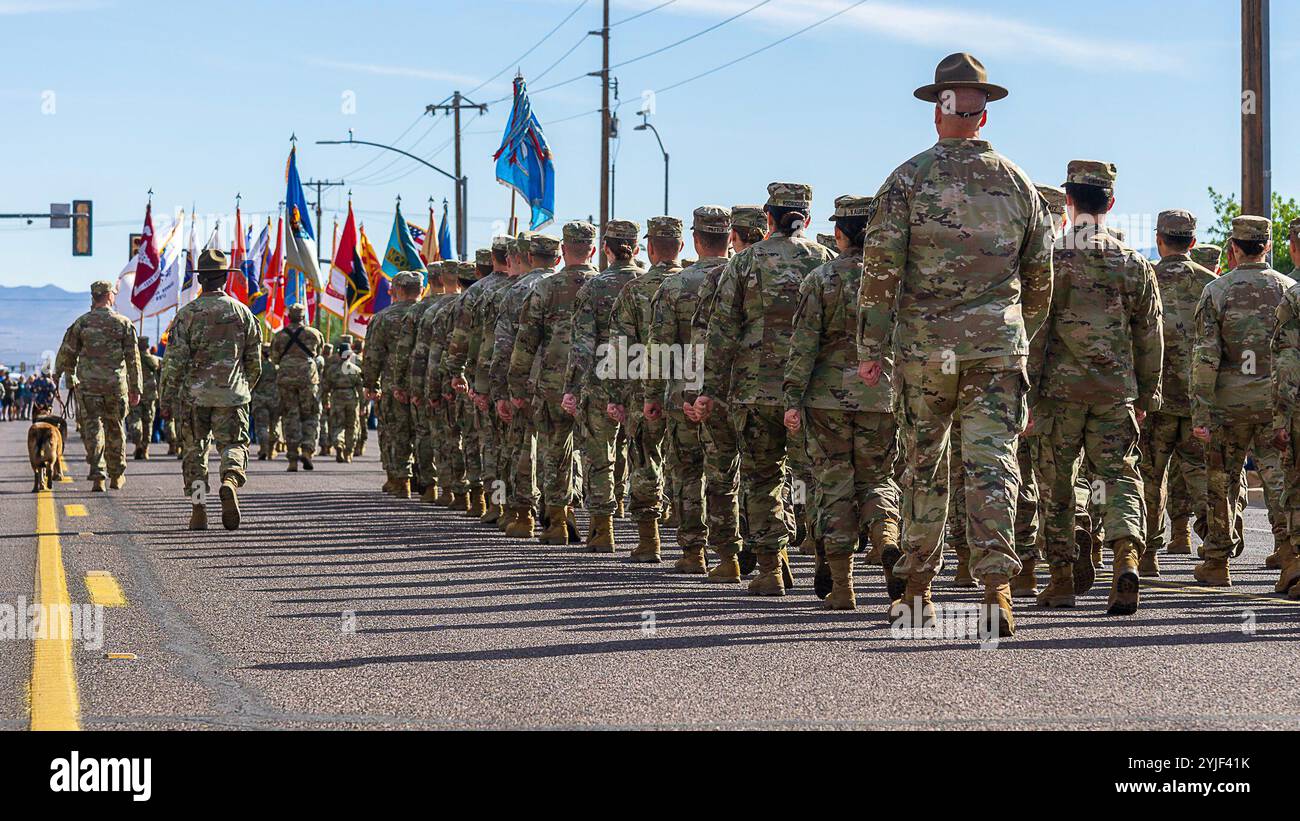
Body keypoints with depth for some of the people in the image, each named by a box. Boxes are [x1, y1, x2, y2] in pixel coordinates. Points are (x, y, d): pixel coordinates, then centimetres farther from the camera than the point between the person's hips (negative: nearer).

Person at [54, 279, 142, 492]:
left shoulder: (81, 322, 0)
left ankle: (97, 476, -13)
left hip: (87, 384, 0)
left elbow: (67, 352, 4)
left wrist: (58, 375, 20)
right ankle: (117, 476, 23)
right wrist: (135, 388, 5)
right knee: (115, 429, 13)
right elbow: (133, 358, 0)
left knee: (92, 428, -1)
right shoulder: (123, 323, 0)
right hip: (116, 384, 0)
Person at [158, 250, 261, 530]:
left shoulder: (187, 313, -3)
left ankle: (198, 511, 8)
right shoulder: (242, 312, 4)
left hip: (194, 393, -1)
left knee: (195, 449, 10)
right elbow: (254, 360, 10)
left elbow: (174, 360, -6)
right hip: (231, 394, 1)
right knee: (233, 444, 5)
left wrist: (168, 396, 0)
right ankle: (230, 480, -27)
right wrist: (246, 389, 24)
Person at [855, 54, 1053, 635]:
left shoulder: (908, 178, -2)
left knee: (925, 465, 11)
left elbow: (881, 268, -7)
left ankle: (917, 592, 19)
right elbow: (1040, 275, 15)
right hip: (998, 345, 1)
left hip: (924, 345, -1)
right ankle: (996, 588, -18)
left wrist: (870, 348, -3)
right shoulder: (1016, 182, 8)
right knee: (992, 463, -4)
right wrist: (1023, 337, 28)